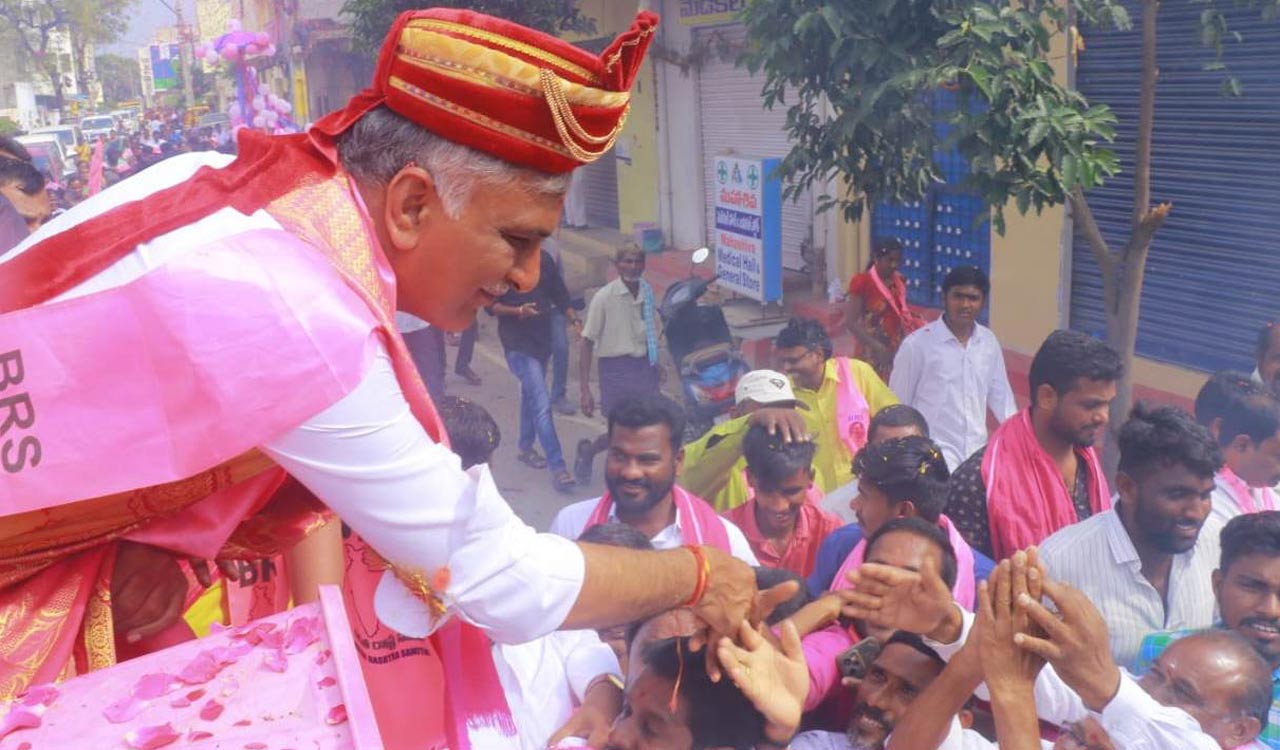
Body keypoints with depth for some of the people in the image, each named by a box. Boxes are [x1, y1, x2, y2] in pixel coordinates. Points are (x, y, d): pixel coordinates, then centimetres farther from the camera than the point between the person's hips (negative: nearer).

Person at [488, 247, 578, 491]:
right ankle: (557, 466, -13)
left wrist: (574, 319, -3)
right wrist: (518, 311, -24)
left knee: (531, 395, 22)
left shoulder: (544, 259, 5)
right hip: (517, 342, -6)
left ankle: (525, 448, 40)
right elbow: (491, 304, -9)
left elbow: (559, 294, 10)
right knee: (541, 402, -14)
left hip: (542, 338, 6)